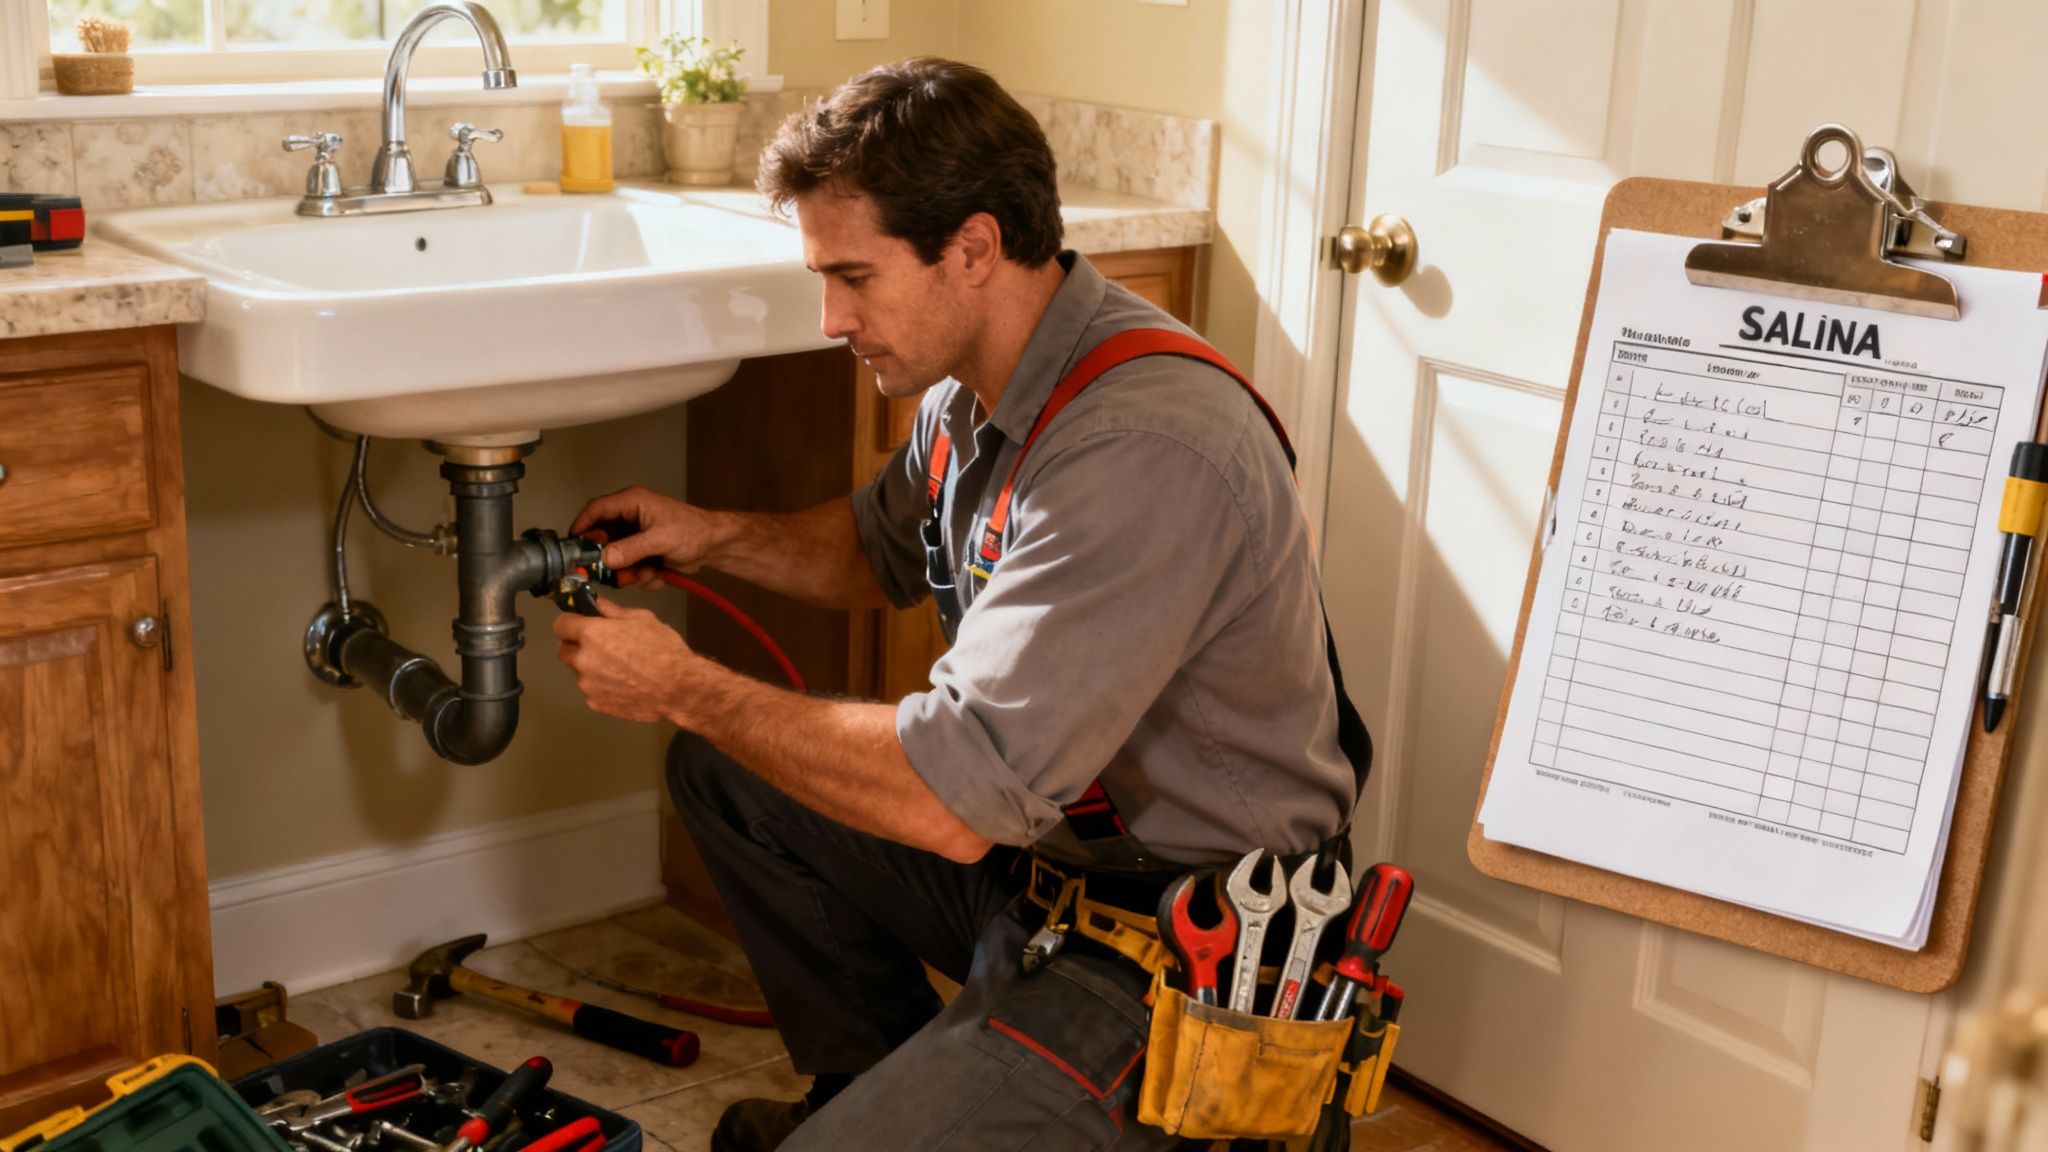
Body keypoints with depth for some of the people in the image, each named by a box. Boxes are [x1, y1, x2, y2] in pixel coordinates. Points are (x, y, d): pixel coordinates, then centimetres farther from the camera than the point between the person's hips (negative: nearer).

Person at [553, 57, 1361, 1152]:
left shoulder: (1145, 449, -31)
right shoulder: (976, 379, 1)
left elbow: (957, 796, -33)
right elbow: (884, 547, 24)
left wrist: (684, 687, -21)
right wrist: (714, 534, 6)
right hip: (1031, 834, 9)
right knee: (721, 771, 14)